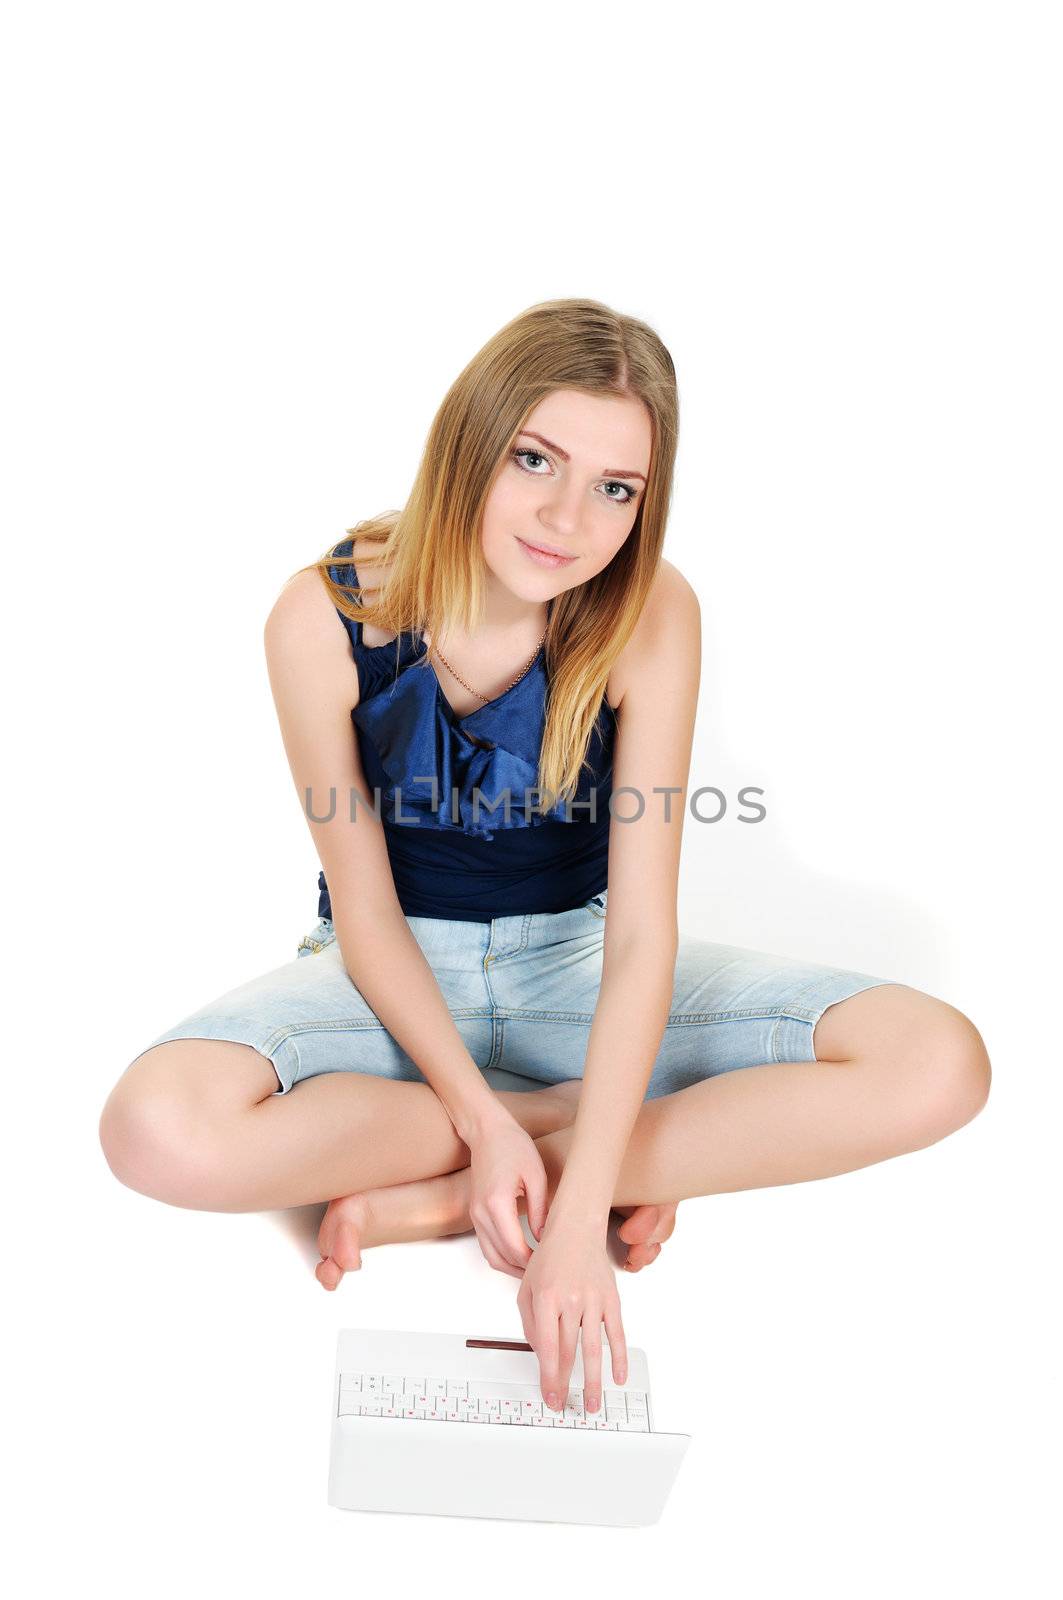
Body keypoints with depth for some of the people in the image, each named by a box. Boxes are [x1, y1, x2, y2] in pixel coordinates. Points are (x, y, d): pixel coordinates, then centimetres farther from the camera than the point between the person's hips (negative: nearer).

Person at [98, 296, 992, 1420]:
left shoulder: (650, 617, -19)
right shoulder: (327, 619, -19)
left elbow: (642, 933, -23)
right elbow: (366, 915, -12)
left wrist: (578, 1214, -31)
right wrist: (482, 1119, -22)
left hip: (573, 958, 1)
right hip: (396, 974, 0)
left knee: (940, 1063, -18)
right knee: (158, 1131, -32)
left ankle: (438, 1200, -19)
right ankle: (659, 1134, -15)